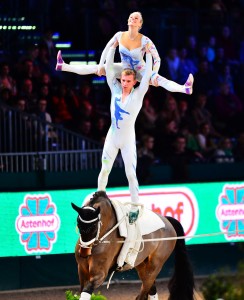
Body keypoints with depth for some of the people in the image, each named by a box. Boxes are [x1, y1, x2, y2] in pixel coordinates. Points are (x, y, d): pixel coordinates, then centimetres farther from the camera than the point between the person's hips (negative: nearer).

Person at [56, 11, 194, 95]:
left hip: (140, 72, -5)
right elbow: (107, 49, 2)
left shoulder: (145, 41, -25)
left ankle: (186, 89, -57)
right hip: (124, 69, 5)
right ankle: (63, 66, 1)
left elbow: (157, 59, -23)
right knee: (95, 68, -2)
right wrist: (101, 65, -1)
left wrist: (154, 74, -37)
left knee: (162, 81, -32)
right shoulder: (120, 35, -12)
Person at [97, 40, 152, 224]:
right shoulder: (115, 89, -2)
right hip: (112, 137, 3)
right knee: (105, 169, 12)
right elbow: (109, 68, -3)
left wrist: (148, 54, -15)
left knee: (131, 174, -4)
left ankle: (135, 207, 4)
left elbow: (147, 76, -19)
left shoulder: (138, 94, -10)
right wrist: (113, 47, -4)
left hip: (128, 140, -3)